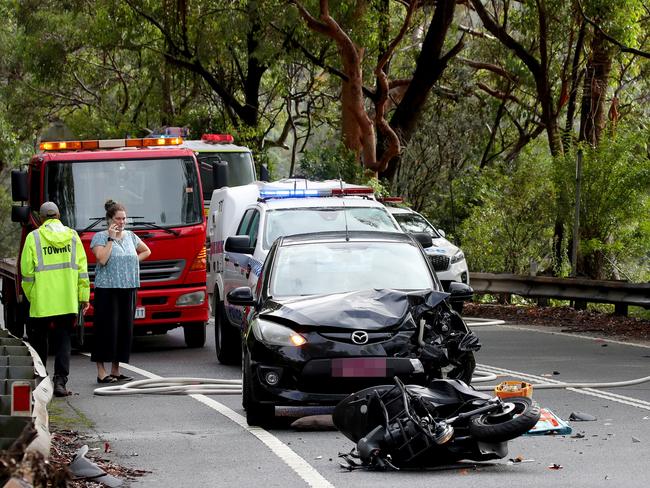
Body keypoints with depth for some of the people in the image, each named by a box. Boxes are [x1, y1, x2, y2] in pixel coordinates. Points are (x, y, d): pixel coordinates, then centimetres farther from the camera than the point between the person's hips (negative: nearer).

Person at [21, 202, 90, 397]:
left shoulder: (33, 238, -3)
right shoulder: (72, 236, 5)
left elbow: (27, 272, -3)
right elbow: (82, 269, 4)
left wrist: (30, 296, 9)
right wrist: (84, 296, 9)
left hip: (42, 301, -2)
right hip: (68, 301, 2)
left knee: (38, 341, 12)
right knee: (63, 341, 4)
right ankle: (60, 381, -7)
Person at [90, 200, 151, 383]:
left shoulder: (130, 236, 14)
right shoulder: (100, 237, -3)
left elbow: (146, 251, 29)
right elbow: (102, 259, -16)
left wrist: (133, 261, 12)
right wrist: (111, 238, -12)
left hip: (128, 289, 6)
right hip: (107, 288, -6)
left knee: (125, 328, 5)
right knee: (107, 328, -8)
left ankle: (115, 370, 13)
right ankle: (101, 372, -6)